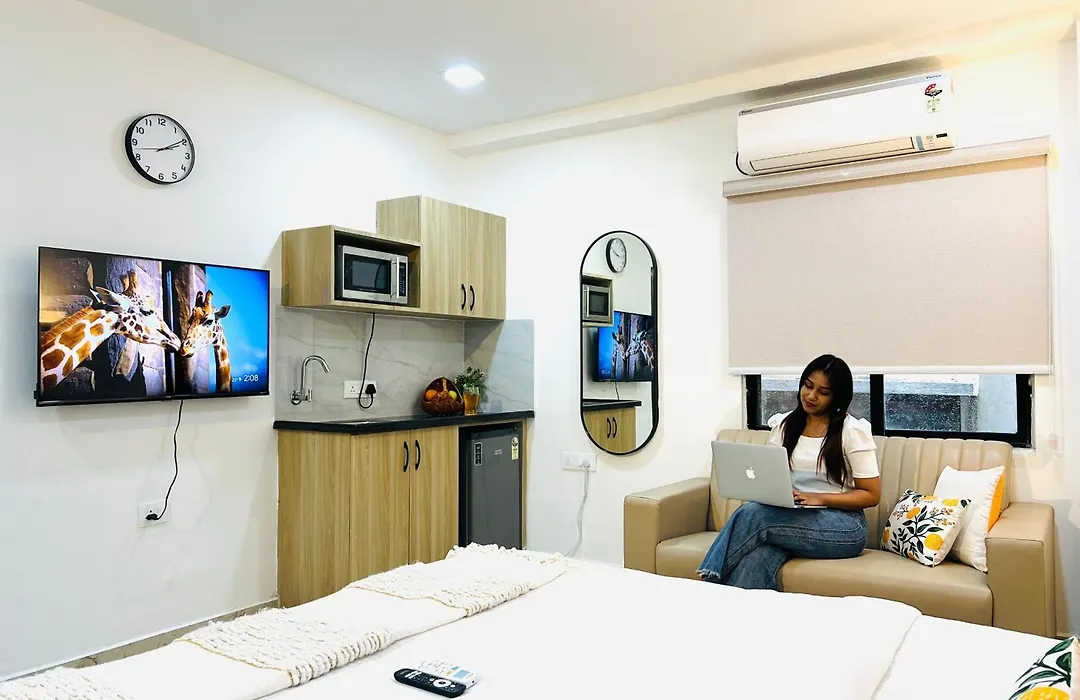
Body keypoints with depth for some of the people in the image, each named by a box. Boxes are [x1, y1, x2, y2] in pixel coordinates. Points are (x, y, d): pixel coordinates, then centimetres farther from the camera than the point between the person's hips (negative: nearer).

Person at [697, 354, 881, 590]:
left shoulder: (853, 431, -3)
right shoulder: (783, 424, 11)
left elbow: (871, 495, -4)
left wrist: (820, 498, -17)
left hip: (843, 527, -3)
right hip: (788, 518, 3)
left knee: (752, 515, -32)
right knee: (756, 558, -36)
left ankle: (709, 580, -22)